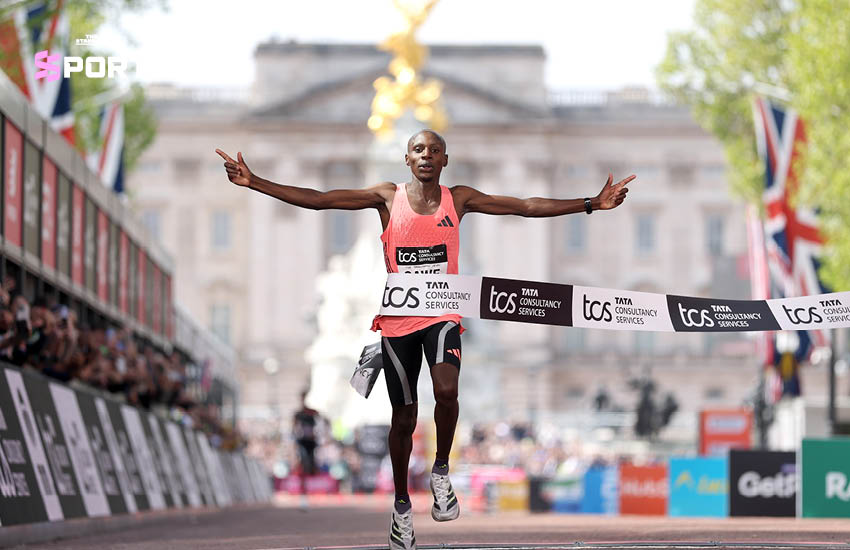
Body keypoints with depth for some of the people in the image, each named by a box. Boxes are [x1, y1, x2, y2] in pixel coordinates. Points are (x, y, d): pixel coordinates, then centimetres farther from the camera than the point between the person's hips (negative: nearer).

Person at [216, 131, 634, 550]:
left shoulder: (459, 200, 2)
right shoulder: (387, 197, 0)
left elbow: (528, 207, 1)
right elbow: (316, 199, -5)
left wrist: (592, 204, -6)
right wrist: (255, 183, -13)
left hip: (442, 315, 0)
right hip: (397, 321, 1)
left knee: (446, 390, -27)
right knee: (403, 417, 7)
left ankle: (441, 472, -2)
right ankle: (401, 504, 24)